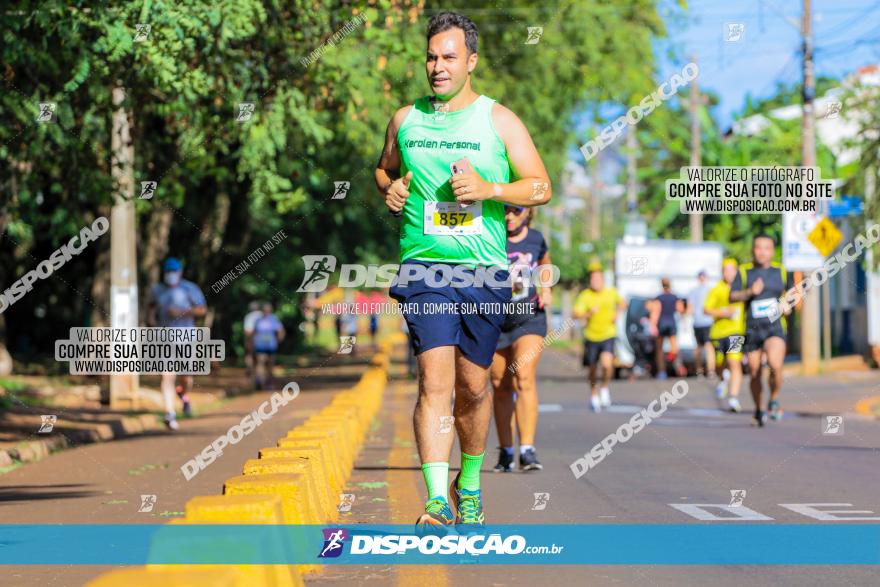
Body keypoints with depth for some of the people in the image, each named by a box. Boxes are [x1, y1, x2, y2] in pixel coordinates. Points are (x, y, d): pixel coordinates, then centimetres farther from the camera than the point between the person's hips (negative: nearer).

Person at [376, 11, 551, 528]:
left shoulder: (499, 121, 2)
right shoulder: (406, 120, 9)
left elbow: (542, 187, 1)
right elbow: (385, 170, 27)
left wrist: (487, 189, -14)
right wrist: (389, 188, 4)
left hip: (484, 271, 0)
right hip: (424, 266, 0)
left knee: (474, 386, 8)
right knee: (435, 380, -14)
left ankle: (470, 482, 31)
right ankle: (438, 500, -19)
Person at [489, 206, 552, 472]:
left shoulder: (536, 238, 3)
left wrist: (546, 289, 9)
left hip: (529, 318, 0)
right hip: (495, 321, 0)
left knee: (524, 379, -17)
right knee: (501, 386, 7)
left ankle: (528, 450, -21)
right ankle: (505, 451, 21)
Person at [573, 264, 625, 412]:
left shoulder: (611, 293, 0)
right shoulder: (585, 296, -9)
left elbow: (622, 304, 20)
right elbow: (576, 314, -18)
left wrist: (617, 313, 1)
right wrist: (589, 314, -34)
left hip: (608, 335, 0)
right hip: (591, 337, 0)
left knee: (607, 363, -23)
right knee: (592, 369, 11)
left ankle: (605, 387, 4)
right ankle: (594, 395, 36)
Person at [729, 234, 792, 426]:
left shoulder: (781, 271, 7)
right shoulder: (744, 271, 2)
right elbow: (733, 296, -3)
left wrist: (788, 305, 3)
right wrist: (750, 292, -20)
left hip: (775, 326, -1)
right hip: (752, 329, 1)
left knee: (775, 366, -24)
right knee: (754, 373, 7)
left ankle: (774, 401, 1)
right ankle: (758, 410, 31)